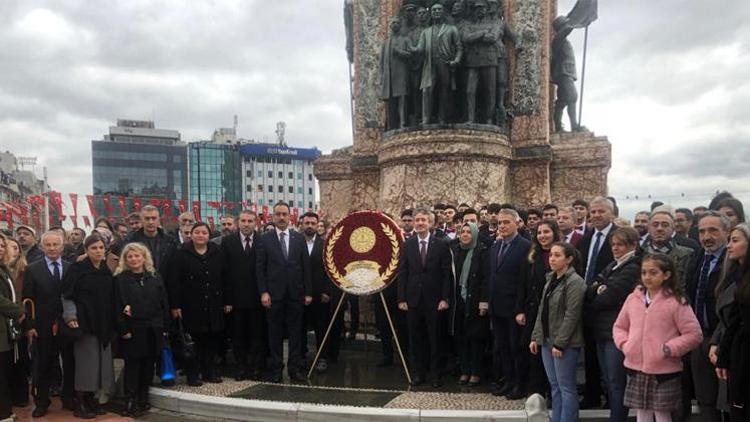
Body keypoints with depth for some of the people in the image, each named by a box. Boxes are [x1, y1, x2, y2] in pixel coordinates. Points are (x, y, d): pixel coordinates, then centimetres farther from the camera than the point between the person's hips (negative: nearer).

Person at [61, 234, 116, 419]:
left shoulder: (107, 272, 9)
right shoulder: (77, 268, -6)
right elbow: (66, 295, -8)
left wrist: (112, 323, 11)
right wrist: (71, 317, -19)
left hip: (104, 324, 6)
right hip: (84, 322, -5)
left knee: (100, 362, 9)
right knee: (85, 362, -2)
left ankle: (91, 400, 21)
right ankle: (80, 404, 9)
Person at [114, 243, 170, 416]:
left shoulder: (155, 277, 8)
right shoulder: (120, 279, -1)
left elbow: (163, 303, 8)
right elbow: (117, 306, -6)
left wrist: (164, 327, 4)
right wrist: (123, 330, -12)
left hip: (152, 330, 3)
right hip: (132, 330, -3)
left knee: (148, 365, 8)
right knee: (132, 365, 1)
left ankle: (143, 398, 20)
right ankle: (131, 401, 10)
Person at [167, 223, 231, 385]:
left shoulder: (217, 253, 6)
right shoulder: (182, 255, -3)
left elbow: (225, 279, 8)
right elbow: (173, 282, -6)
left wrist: (227, 301, 5)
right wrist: (175, 305, -10)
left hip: (214, 306, 3)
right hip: (191, 306, -3)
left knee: (212, 340, 7)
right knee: (194, 341, 2)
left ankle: (209, 372, 21)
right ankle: (193, 374, 14)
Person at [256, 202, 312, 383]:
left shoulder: (299, 238, 6)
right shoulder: (264, 239, 2)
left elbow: (306, 266, 6)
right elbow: (260, 268, 0)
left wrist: (308, 292, 2)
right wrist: (263, 292, -8)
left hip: (295, 293, 1)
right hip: (274, 294, -1)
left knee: (295, 332, 5)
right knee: (275, 333, 6)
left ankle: (295, 368, 13)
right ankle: (276, 369, 15)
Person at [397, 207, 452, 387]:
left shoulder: (441, 245, -1)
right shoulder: (407, 245, 4)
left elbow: (446, 274, -2)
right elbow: (402, 273, 3)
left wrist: (445, 298, -7)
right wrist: (401, 298, -2)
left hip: (434, 299, -2)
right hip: (413, 298, 2)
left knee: (435, 338, 5)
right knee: (415, 338, 9)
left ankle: (435, 374, 17)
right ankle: (418, 373, 20)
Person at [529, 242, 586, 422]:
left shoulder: (575, 282, -13)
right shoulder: (551, 279, 12)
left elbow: (571, 315, -17)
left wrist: (559, 343, -18)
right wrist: (536, 337, 11)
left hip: (564, 344, -8)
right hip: (547, 341, 8)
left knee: (566, 387, 1)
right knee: (555, 386, 14)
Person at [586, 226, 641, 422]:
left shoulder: (633, 269, -12)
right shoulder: (612, 266, 16)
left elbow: (609, 298, -18)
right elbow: (590, 291, 8)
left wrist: (591, 304, -1)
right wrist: (597, 288, -13)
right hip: (602, 331, 8)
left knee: (616, 383, -1)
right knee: (608, 381, 15)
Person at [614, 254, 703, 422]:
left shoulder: (676, 301, -9)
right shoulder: (633, 298, 4)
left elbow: (694, 334, -9)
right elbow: (619, 327, 15)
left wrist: (669, 349, -15)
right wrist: (625, 344, -2)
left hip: (664, 371, -4)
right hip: (636, 369, 4)